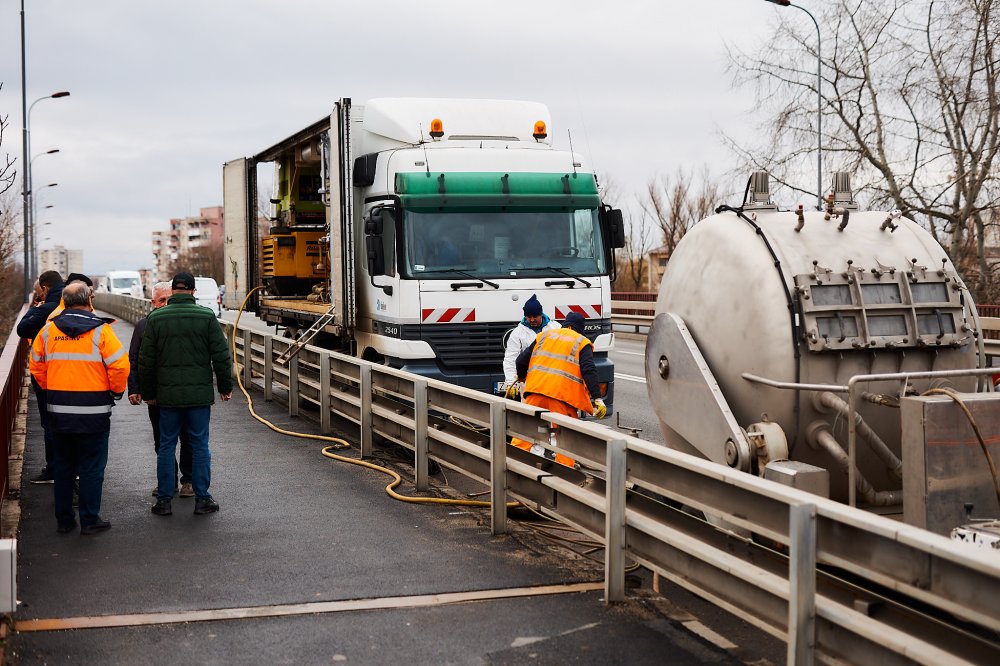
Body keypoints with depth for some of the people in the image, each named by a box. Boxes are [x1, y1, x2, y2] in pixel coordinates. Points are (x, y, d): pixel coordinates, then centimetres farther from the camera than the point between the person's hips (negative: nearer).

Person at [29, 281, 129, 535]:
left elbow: (36, 366, 10)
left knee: (63, 466, 16)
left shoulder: (48, 330, 3)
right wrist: (116, 391, 2)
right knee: (92, 467, 5)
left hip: (58, 410, 4)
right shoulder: (100, 330, -11)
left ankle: (64, 519, 22)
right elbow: (120, 366, -14)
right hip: (93, 411, -4)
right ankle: (90, 520, 9)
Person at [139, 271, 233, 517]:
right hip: (200, 393, -1)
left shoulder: (155, 318, 0)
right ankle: (202, 498, 9)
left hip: (168, 394, 1)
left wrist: (148, 392, 14)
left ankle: (164, 500, 11)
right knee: (200, 446, 6)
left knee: (166, 446, 8)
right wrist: (225, 387, 9)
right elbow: (221, 356, -2)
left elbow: (146, 360, 4)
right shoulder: (207, 317, -4)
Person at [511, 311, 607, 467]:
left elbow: (521, 360, 18)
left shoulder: (544, 335, 21)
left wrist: (521, 376, 39)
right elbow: (589, 371, -5)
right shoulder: (582, 343, 10)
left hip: (536, 389, 3)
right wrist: (597, 399, -9)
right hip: (562, 394, -3)